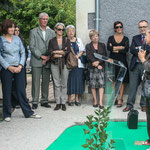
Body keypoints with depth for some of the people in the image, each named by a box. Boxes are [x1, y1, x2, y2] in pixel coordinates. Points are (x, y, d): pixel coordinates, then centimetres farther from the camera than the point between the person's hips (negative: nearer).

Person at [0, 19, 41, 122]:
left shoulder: (17, 38, 10)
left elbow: (23, 53, 9)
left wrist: (20, 66, -4)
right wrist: (9, 67, -11)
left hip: (19, 68, 3)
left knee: (21, 91, 4)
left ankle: (28, 113, 10)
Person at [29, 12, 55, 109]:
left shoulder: (52, 32, 13)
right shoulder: (33, 32, 5)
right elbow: (32, 46, -3)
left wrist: (48, 57, -6)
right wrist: (41, 56, -11)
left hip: (47, 61, 3)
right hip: (36, 61, -3)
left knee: (46, 82, 6)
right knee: (36, 82, -2)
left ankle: (44, 101, 15)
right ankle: (35, 102, 4)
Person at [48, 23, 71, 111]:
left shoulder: (67, 40, 10)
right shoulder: (52, 41, 8)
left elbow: (68, 52, -3)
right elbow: (51, 54, -3)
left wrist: (57, 52, -7)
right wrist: (62, 52, -9)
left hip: (64, 64, 0)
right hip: (55, 64, 0)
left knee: (64, 84, 1)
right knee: (57, 84, 1)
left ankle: (63, 103, 7)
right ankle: (58, 103, 7)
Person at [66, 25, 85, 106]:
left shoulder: (78, 40, 13)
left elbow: (82, 50, 11)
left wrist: (77, 56, -6)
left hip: (78, 63, 3)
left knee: (78, 80, 1)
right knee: (69, 80, -4)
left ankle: (77, 99, 9)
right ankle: (69, 99, 4)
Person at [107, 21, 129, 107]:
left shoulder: (125, 39, 9)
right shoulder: (111, 38, 10)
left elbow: (126, 49, -8)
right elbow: (109, 48, -8)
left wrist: (115, 49, -7)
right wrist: (121, 47, -9)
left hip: (122, 61, -1)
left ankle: (120, 99, -3)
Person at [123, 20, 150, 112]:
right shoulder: (135, 38, 13)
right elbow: (132, 50, -2)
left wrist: (139, 48, -10)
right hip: (135, 65, 2)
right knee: (133, 86, 3)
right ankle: (130, 105, 11)